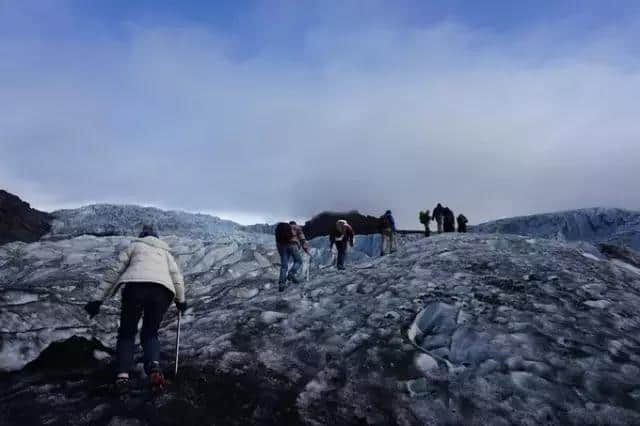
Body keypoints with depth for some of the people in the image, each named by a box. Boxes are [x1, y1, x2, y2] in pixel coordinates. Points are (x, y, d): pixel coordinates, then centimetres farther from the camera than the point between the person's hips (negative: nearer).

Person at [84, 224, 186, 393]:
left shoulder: (134, 245, 28)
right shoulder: (165, 252, 35)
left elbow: (114, 271, 18)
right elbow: (177, 278, 25)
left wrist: (99, 299, 19)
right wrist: (181, 300, 39)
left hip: (135, 286, -2)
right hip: (164, 290, 2)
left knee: (127, 333, 15)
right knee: (150, 334, 17)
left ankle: (122, 374, -6)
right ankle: (154, 368, -11)